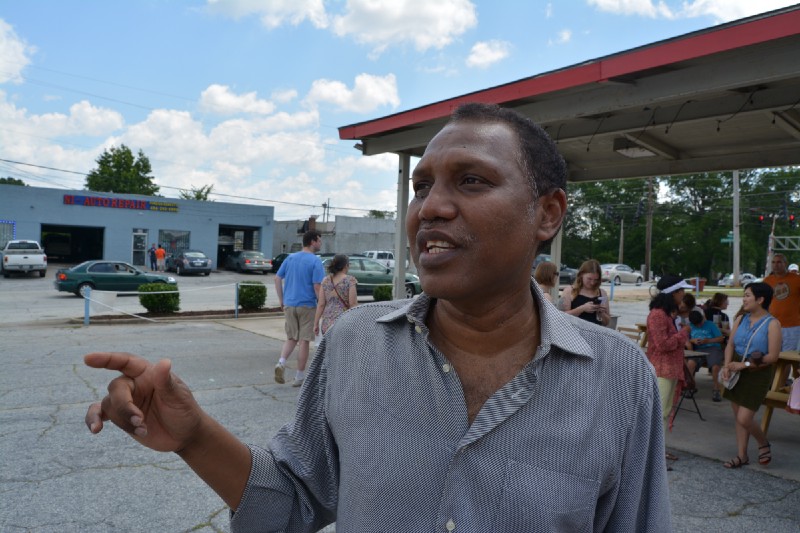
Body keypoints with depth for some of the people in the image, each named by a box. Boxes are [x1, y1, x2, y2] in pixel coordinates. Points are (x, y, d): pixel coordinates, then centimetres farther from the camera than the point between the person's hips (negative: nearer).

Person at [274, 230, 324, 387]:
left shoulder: (290, 258, 8)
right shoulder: (315, 261, -11)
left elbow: (277, 278, 9)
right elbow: (317, 286, -16)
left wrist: (281, 300, 14)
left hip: (289, 305, 5)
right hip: (307, 306, -5)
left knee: (291, 338, 17)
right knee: (303, 341, 4)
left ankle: (281, 362, -5)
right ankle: (299, 377, 11)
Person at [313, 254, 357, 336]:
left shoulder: (325, 281, 7)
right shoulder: (350, 280, -4)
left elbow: (321, 304, 6)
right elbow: (353, 304, -6)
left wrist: (316, 323, 11)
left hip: (327, 324, 4)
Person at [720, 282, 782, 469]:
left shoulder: (772, 324, -11)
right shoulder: (740, 320, 5)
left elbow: (773, 356, -15)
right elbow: (730, 344, 4)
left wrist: (744, 364, -19)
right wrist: (727, 365, -12)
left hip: (757, 374, -5)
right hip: (737, 372, 5)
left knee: (744, 418, -6)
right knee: (738, 416, 11)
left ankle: (764, 444, 24)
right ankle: (741, 455, 25)